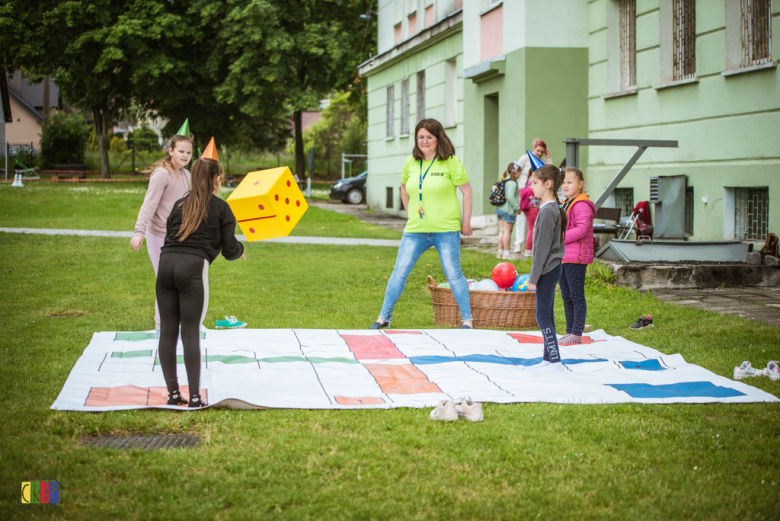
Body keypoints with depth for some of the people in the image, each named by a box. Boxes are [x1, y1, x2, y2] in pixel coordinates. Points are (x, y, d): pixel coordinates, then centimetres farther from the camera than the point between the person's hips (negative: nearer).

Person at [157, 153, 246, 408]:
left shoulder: (179, 205, 21)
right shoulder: (221, 208, 9)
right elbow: (229, 251, 8)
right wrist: (241, 250, 30)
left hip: (166, 263, 4)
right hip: (193, 267, -4)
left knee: (167, 331, 8)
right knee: (190, 333, -2)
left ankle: (173, 393, 11)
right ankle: (195, 397, -2)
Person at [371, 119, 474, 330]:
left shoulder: (451, 162, -6)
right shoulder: (411, 163, 7)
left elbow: (467, 191, -2)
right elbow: (404, 188, 24)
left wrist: (466, 222, -4)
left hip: (446, 230, -4)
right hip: (415, 230, 4)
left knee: (453, 275, -3)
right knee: (399, 272, 2)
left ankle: (467, 319, 8)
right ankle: (384, 316, 14)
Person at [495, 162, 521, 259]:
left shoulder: (503, 181, 11)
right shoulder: (512, 183, -15)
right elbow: (510, 196, -24)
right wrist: (517, 207, -16)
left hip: (500, 208, 8)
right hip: (508, 210, -8)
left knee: (502, 231, 11)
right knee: (507, 231, -3)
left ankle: (500, 252, 14)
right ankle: (506, 253, 0)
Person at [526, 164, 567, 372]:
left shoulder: (547, 211, -18)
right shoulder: (553, 208, 13)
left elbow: (543, 247, -20)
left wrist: (533, 277, -17)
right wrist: (535, 275, 21)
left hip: (547, 269, -10)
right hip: (552, 268, 10)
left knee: (543, 315, -8)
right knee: (546, 315, 13)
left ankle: (555, 361, -8)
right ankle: (548, 359, 18)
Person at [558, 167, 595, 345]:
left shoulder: (582, 205, -13)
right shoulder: (565, 204, 18)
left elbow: (582, 229, -23)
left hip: (576, 258, -10)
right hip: (563, 256, 10)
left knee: (576, 296, -4)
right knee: (566, 297, 14)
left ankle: (577, 334, 0)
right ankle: (570, 332, 21)